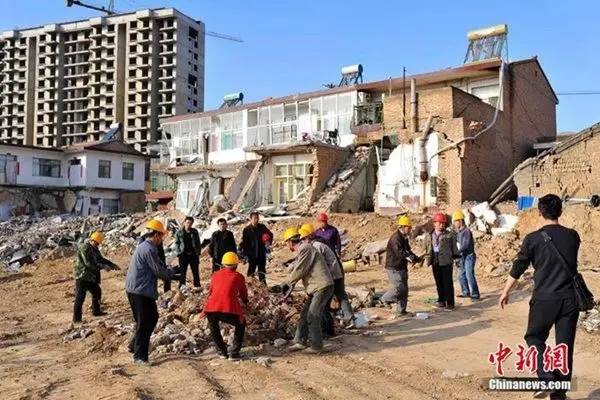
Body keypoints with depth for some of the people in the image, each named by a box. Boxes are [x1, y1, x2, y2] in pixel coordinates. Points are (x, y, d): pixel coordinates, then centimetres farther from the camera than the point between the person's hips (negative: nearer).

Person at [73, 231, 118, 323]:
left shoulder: (94, 248, 10)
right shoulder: (84, 248, -20)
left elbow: (100, 259, 18)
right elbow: (89, 263, -27)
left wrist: (112, 265, 9)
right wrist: (103, 266, -26)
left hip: (91, 277, 10)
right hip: (82, 277, -10)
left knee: (97, 292, 19)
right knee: (80, 298, -5)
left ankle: (96, 311, 33)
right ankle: (76, 318, 2)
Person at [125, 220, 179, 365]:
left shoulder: (144, 247, 15)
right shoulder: (149, 250, -19)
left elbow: (158, 268, 20)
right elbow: (159, 271, -16)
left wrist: (170, 272, 11)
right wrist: (174, 275, 0)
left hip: (136, 289, 10)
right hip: (140, 291, -10)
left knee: (152, 317, 19)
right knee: (144, 323, -2)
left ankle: (134, 345, 28)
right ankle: (139, 356, 6)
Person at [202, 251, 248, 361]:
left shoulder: (215, 275, 22)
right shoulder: (239, 277, 17)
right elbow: (244, 294, 33)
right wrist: (244, 302, 57)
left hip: (211, 309, 2)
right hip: (230, 311, -2)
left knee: (213, 325, 35)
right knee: (241, 324, 29)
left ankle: (222, 352, 33)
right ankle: (234, 353, 21)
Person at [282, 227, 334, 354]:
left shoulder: (305, 248, -15)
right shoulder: (302, 249, 16)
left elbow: (299, 271, -15)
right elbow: (294, 268, 19)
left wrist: (288, 284, -4)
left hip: (323, 287, -10)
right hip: (315, 288, 10)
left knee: (312, 317, -7)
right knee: (304, 315, 12)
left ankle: (317, 347, 3)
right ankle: (300, 342, 21)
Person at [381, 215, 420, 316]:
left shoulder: (404, 238, 14)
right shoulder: (396, 238, -19)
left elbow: (407, 251, 19)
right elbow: (400, 252, -28)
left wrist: (417, 258, 4)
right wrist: (411, 258, -37)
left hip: (402, 267, 10)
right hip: (394, 268, -10)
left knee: (404, 289, 10)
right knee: (398, 288, -12)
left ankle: (401, 310, 18)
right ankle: (384, 300, 10)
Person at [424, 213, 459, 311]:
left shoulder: (449, 235, -2)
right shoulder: (429, 237, 8)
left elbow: (454, 248, 3)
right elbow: (427, 250, 16)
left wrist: (456, 257, 3)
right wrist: (428, 260, 10)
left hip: (446, 262, -4)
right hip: (435, 263, 4)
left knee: (448, 283, 0)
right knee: (439, 283, 11)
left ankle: (450, 303, 7)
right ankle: (441, 302, 22)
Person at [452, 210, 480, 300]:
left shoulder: (466, 231, -16)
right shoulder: (458, 232, 10)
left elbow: (465, 245, -24)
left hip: (469, 256, -9)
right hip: (462, 257, 9)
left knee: (469, 275, -9)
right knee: (461, 275, 13)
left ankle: (475, 294, -2)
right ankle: (466, 292, 25)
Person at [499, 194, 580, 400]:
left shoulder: (533, 238, -8)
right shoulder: (573, 236, 2)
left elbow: (518, 267, -1)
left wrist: (506, 292, 10)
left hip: (544, 299, -3)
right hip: (569, 298, 3)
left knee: (534, 337, 16)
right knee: (565, 344, 10)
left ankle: (546, 377, -1)